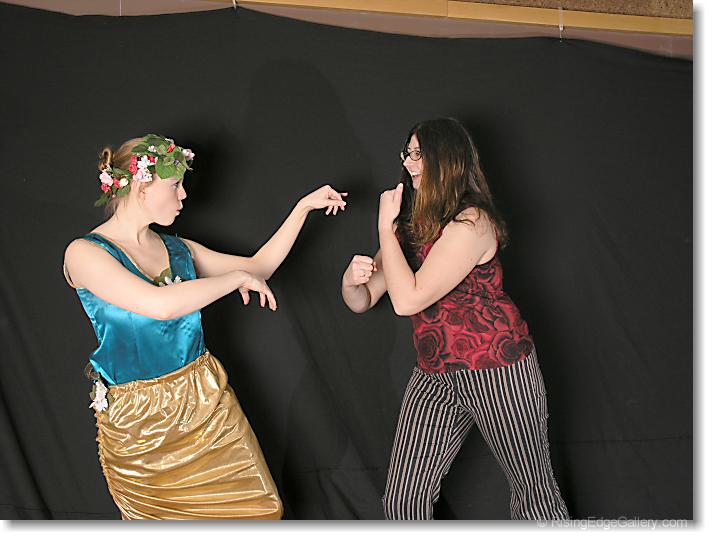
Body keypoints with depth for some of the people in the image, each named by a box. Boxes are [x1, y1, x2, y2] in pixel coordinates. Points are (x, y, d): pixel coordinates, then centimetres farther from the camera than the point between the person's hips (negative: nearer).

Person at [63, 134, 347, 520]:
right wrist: (238, 278, -16)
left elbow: (258, 267, 16)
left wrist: (303, 208, 11)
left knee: (258, 507, 4)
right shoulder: (84, 253, -13)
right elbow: (160, 304, -28)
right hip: (137, 424, -5)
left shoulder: (175, 249, 7)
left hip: (206, 402, 5)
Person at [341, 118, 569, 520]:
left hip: (497, 370, -6)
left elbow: (407, 300, -23)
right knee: (402, 502, 0)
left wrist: (386, 225, -15)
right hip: (435, 377, 7)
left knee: (533, 487, 11)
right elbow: (362, 302, 10)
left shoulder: (472, 222, -15)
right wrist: (352, 279, -14)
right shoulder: (411, 225, 10)